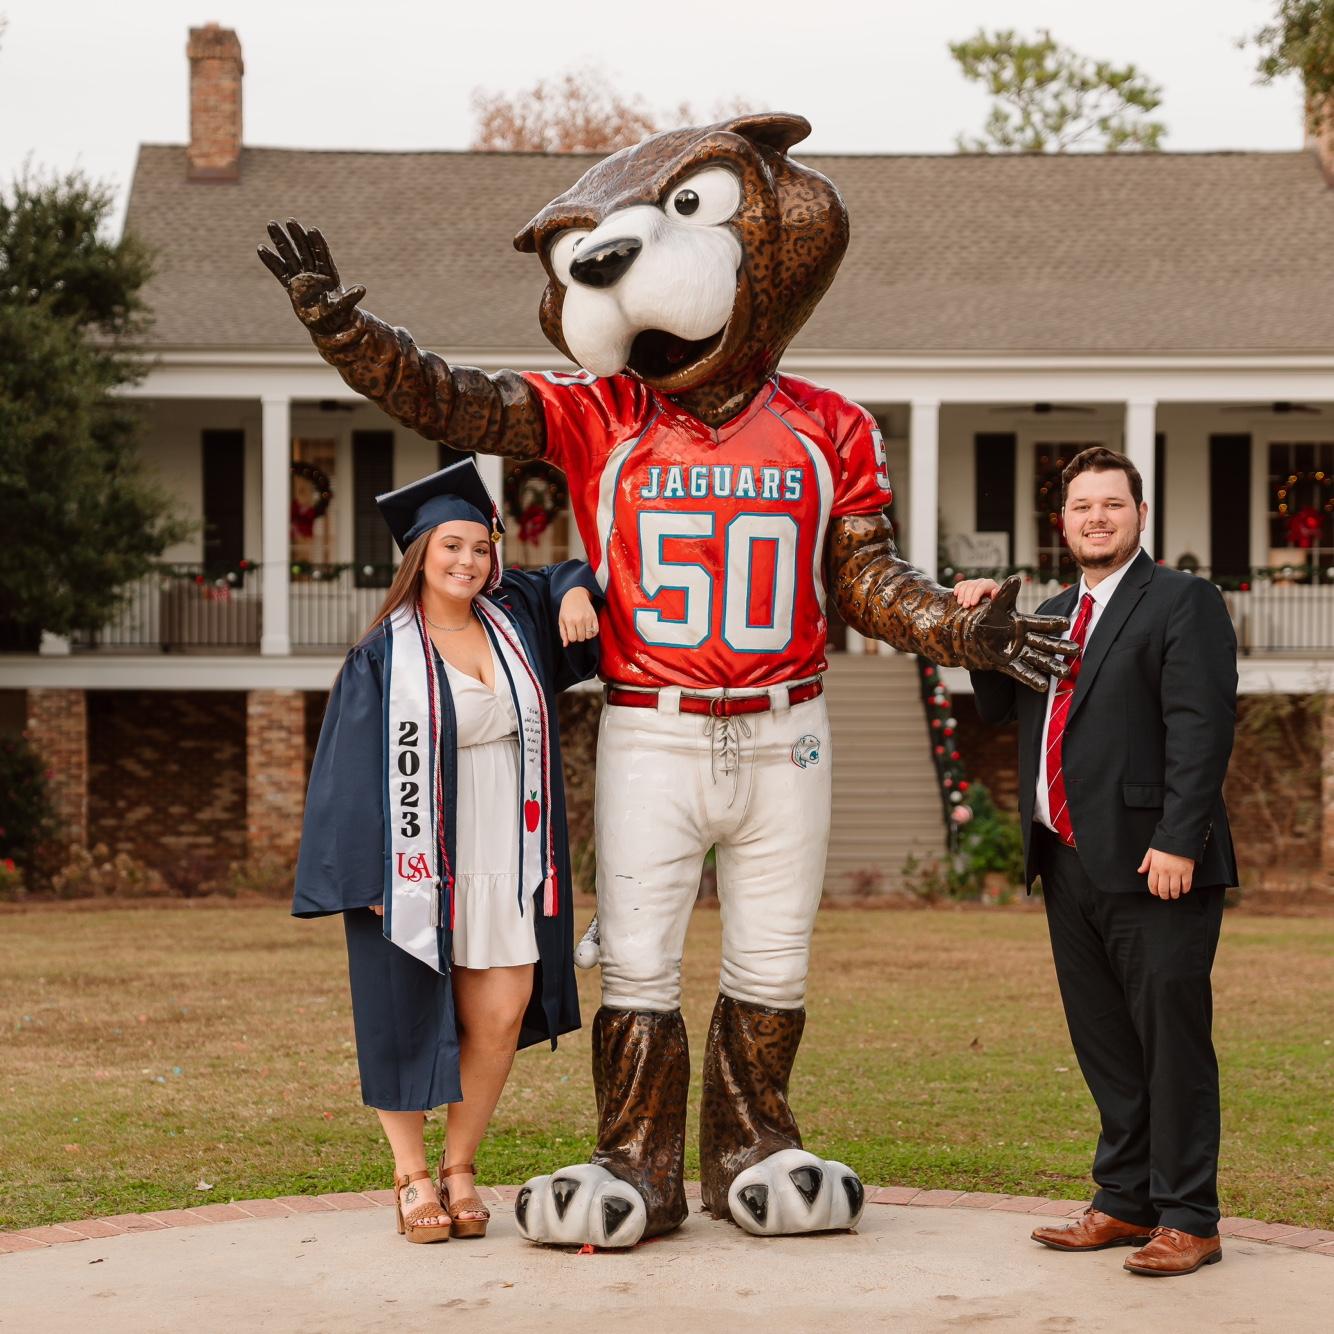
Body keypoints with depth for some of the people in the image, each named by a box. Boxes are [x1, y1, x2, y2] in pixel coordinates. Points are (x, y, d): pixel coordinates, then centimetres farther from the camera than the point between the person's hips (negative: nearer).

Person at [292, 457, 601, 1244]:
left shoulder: (511, 617, 7)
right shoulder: (386, 657, -7)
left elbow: (567, 578, 26)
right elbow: (355, 770, -8)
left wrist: (578, 594, 2)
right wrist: (373, 877, -14)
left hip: (503, 863, 4)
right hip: (416, 867, -4)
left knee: (500, 1017, 0)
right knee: (407, 1017, 3)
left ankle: (459, 1167, 16)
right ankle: (412, 1177, 16)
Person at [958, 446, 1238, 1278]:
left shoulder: (1184, 603, -4)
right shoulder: (1055, 614, 20)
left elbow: (1201, 729, -13)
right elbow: (1000, 707, 20)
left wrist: (1177, 842, -21)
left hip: (1154, 866, -7)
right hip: (1070, 865, 8)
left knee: (1172, 1041, -3)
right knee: (1104, 1045, 13)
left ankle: (1188, 1220, 3)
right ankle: (1126, 1202, 23)